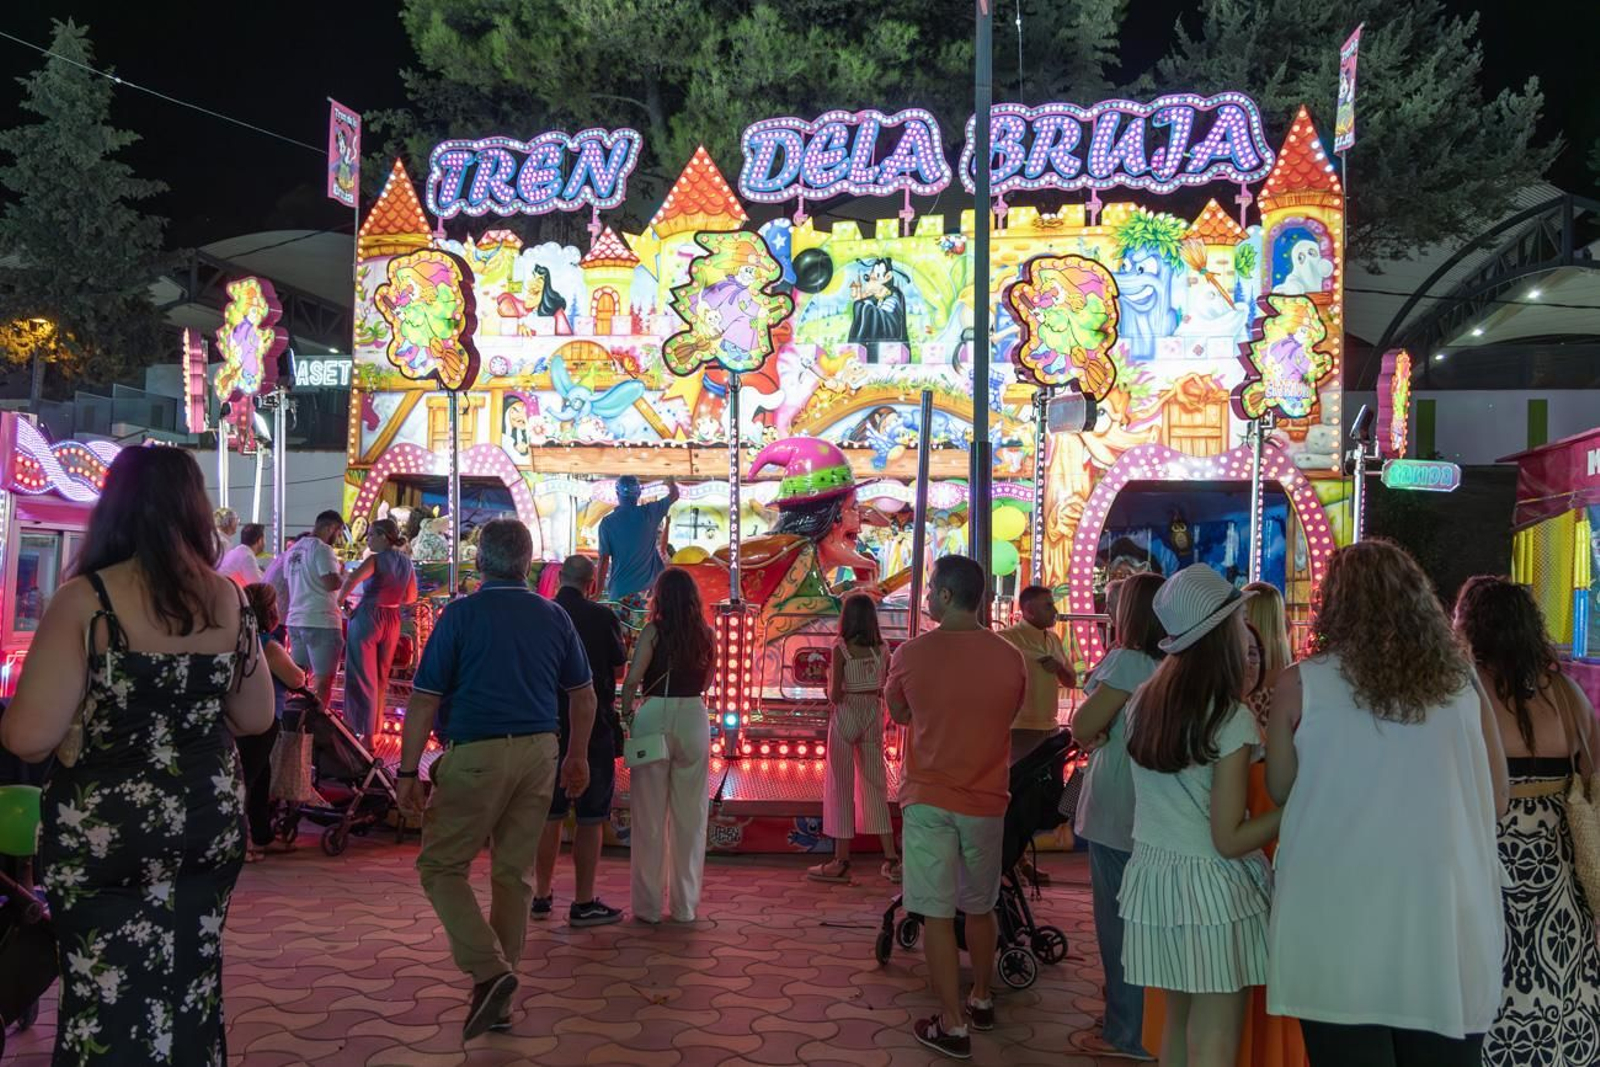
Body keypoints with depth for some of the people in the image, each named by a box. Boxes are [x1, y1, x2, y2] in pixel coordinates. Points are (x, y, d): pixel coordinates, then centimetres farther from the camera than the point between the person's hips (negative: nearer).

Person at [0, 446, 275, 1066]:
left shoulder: (86, 599, -14)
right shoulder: (228, 599, -1)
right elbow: (256, 718, 8)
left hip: (105, 833, -4)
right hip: (210, 821, 4)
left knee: (107, 999, 10)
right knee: (191, 985, 18)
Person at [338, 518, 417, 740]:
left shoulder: (376, 559, -12)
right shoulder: (406, 562, 7)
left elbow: (351, 580, -28)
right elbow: (410, 597, 14)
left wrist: (340, 600, -12)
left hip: (368, 617, -6)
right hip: (393, 620, 6)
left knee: (362, 677, 2)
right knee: (380, 678, 18)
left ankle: (362, 732, 2)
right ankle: (374, 729, 26)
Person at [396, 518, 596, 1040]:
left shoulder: (461, 615, -6)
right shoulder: (554, 617, 7)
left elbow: (424, 700, -8)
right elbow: (584, 696, 13)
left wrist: (408, 771, -2)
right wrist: (577, 757, 24)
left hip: (476, 754, -5)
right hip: (538, 753, 5)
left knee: (441, 866, 7)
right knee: (514, 874, 12)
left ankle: (489, 971, -7)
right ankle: (499, 997, 20)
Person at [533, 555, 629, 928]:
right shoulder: (602, 617, -10)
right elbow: (619, 668, 3)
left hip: (549, 729, 4)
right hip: (594, 729, -4)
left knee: (549, 814, 14)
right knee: (590, 817, 2)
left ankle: (542, 896, 21)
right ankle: (584, 904, 4)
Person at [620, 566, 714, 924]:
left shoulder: (654, 631, -6)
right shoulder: (707, 634, 3)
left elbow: (633, 679, -14)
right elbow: (707, 681, 8)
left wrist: (626, 714, -5)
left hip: (654, 718, -2)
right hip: (694, 717, 3)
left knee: (649, 817, 7)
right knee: (690, 816, 11)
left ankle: (648, 905, 13)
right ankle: (685, 905, 17)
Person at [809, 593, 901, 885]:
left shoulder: (841, 648, -12)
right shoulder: (882, 649, 2)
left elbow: (834, 696, -12)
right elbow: (886, 690, 5)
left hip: (846, 717, -4)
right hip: (873, 717, 4)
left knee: (842, 787, 4)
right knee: (875, 785, 12)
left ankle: (842, 861, 9)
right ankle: (891, 859, 12)